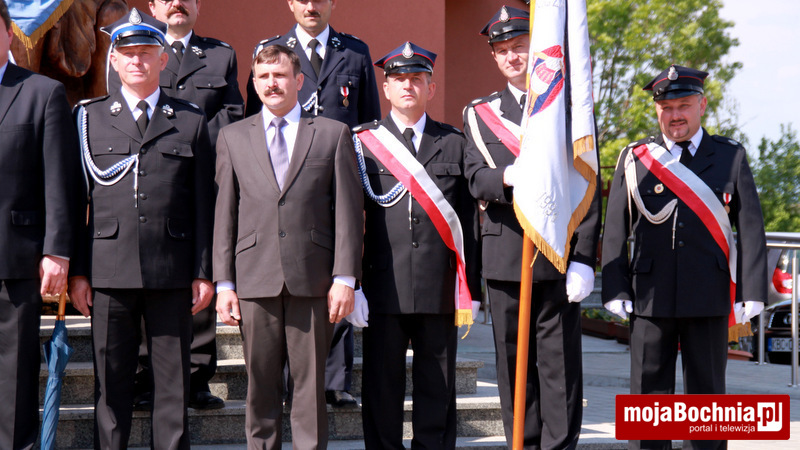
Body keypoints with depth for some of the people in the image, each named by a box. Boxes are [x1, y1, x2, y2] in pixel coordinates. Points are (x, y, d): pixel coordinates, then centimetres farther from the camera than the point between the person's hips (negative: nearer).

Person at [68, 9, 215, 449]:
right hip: (109, 271, 0)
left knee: (173, 383, 4)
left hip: (172, 273, 0)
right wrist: (77, 270, 1)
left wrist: (204, 272, 2)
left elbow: (203, 203, 7)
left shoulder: (191, 121, 10)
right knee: (111, 383, 4)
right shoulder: (89, 117, 9)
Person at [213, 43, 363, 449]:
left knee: (310, 382, 1)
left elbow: (348, 211, 4)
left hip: (312, 279, -1)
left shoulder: (333, 134, 8)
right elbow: (224, 214, 9)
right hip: (255, 278, 1)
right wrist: (224, 283, 2)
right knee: (260, 384, 5)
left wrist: (344, 278, -4)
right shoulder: (233, 137, 13)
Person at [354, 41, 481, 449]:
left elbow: (468, 220, 9)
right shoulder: (363, 143, 6)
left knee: (437, 387, 6)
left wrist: (469, 289, 4)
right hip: (384, 287, -1)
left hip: (439, 290, 1)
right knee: (382, 384, 4)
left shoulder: (454, 144, 10)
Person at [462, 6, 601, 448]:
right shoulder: (479, 113, 13)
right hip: (504, 253, 2)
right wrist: (508, 176, -23)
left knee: (559, 361, -2)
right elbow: (476, 180, 0)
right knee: (513, 362, 6)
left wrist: (584, 259, -6)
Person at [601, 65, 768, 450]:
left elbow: (751, 228, 4)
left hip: (709, 298, 0)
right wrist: (615, 290, -1)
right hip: (651, 298, 0)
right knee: (648, 392, 4)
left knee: (707, 392, 7)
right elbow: (615, 230, 6)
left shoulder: (730, 157, 6)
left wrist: (751, 291, -3)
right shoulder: (634, 159, 7)